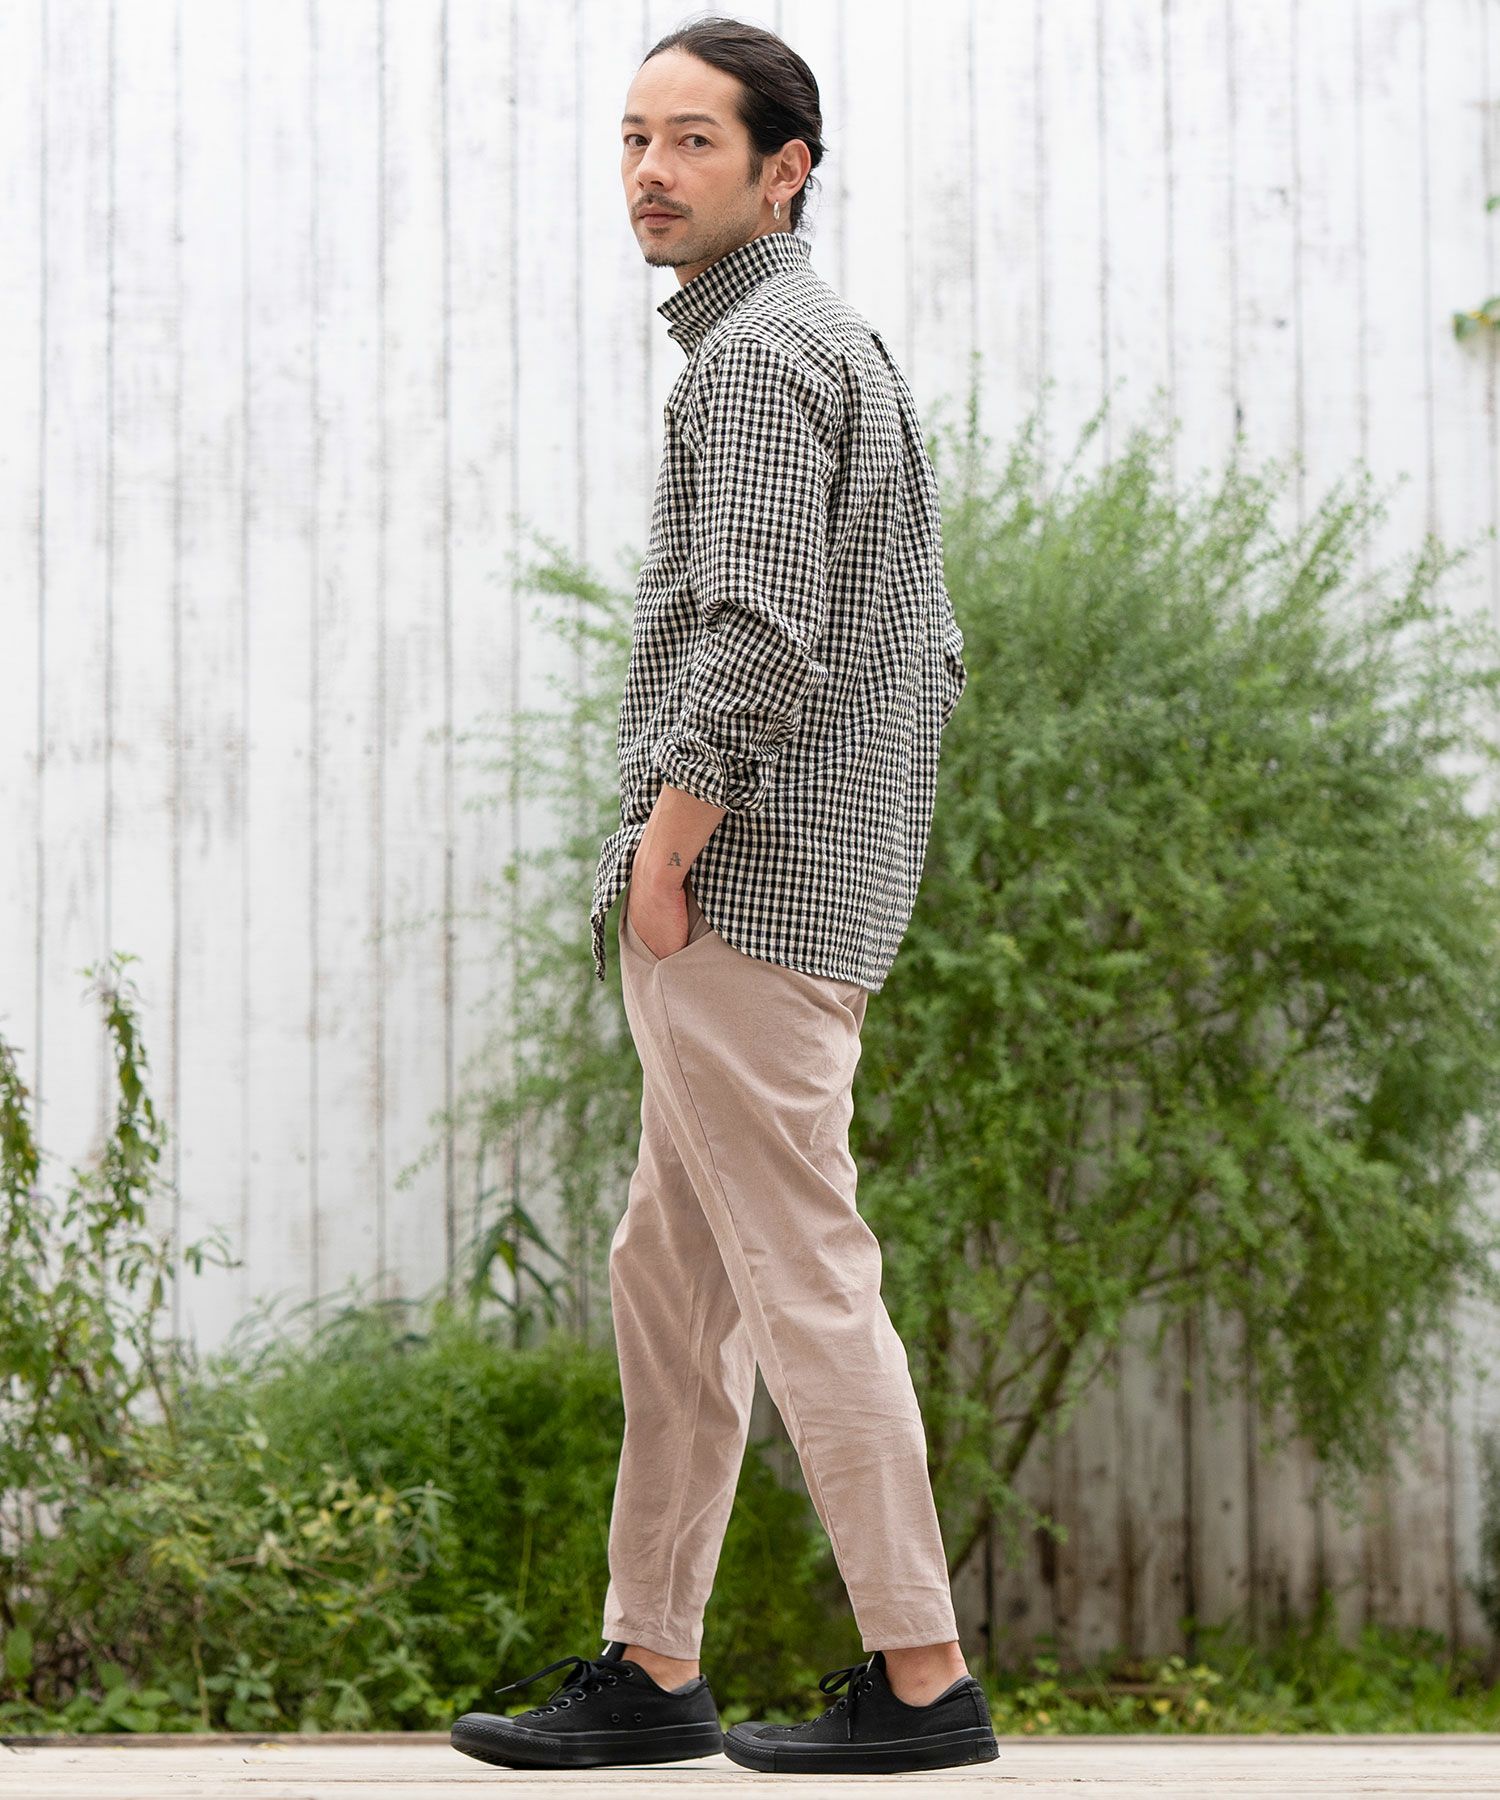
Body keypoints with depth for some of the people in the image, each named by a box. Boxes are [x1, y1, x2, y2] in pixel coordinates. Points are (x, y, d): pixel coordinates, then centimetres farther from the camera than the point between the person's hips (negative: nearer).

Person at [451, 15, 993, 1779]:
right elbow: (931, 658, 22)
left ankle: (922, 1678, -2)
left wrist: (663, 855, -16)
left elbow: (759, 646, -23)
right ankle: (650, 1669, 17)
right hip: (823, 892, 10)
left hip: (739, 902, -10)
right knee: (671, 1280, 12)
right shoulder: (853, 349, 20)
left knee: (805, 1277, -6)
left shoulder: (756, 356, -12)